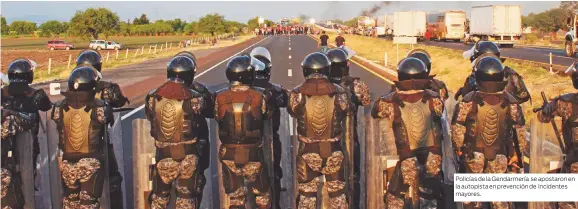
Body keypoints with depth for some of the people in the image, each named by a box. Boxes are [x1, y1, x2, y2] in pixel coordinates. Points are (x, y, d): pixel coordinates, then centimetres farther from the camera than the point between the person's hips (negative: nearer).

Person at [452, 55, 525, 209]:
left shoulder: (468, 101, -18)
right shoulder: (511, 103, -10)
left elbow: (457, 129, -11)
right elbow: (520, 132, -4)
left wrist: (459, 148, 5)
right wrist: (517, 155, 8)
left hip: (473, 156, -1)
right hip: (500, 158, 1)